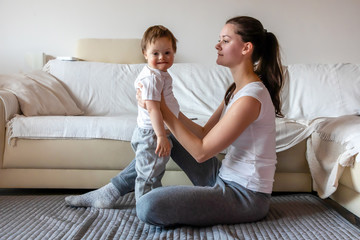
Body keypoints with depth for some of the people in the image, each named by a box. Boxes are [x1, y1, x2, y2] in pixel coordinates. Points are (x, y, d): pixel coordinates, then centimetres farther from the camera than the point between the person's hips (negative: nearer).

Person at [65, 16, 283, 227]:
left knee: (148, 207, -27)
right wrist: (167, 107, -2)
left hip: (245, 196, -9)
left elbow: (201, 152, -19)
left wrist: (163, 111, -15)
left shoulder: (250, 97, -22)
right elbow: (204, 133, 8)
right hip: (226, 179, 10)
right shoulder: (238, 89, 9)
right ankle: (114, 190, 22)